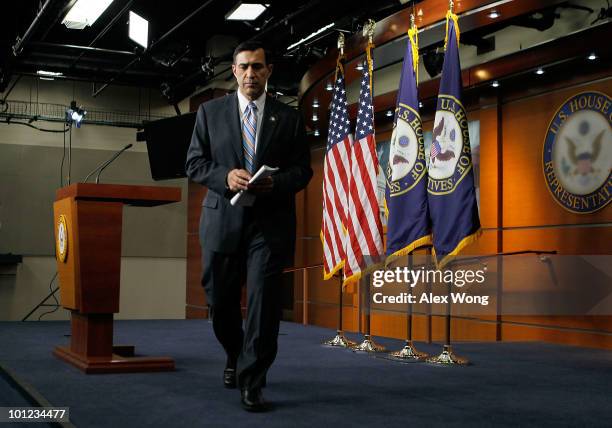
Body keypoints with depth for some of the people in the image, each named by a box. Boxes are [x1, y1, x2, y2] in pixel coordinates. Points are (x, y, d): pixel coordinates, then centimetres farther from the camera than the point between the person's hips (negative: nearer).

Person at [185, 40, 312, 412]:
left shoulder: (289, 118, 7)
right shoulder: (210, 112, 8)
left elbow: (303, 170, 5)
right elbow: (194, 163, 6)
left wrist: (275, 183, -15)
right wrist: (225, 176, -14)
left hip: (271, 221, -1)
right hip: (223, 218, 2)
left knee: (264, 302, -6)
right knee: (220, 298, 9)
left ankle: (252, 383, 4)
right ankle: (236, 356, 37)